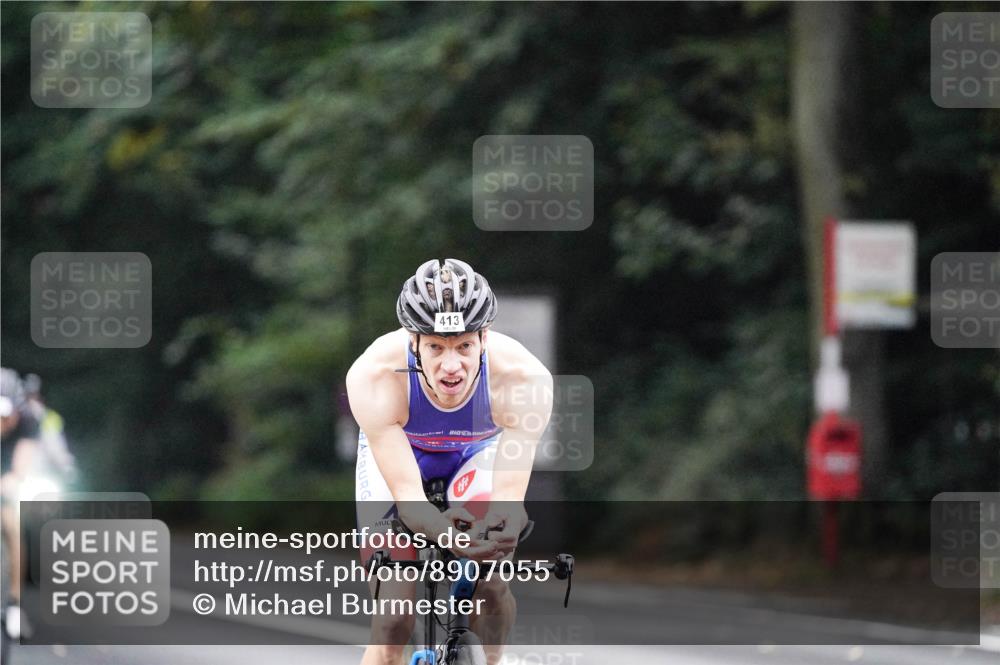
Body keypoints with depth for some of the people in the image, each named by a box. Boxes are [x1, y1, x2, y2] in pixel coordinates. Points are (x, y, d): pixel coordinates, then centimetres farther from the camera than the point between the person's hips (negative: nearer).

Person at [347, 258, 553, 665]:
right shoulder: (374, 377, -39)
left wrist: (503, 522, -61)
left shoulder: (523, 378, -37)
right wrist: (442, 532, -60)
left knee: (491, 582, -23)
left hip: (479, 451, 1)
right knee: (393, 623, -14)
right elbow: (406, 493, -39)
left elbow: (510, 493, -37)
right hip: (395, 453, -1)